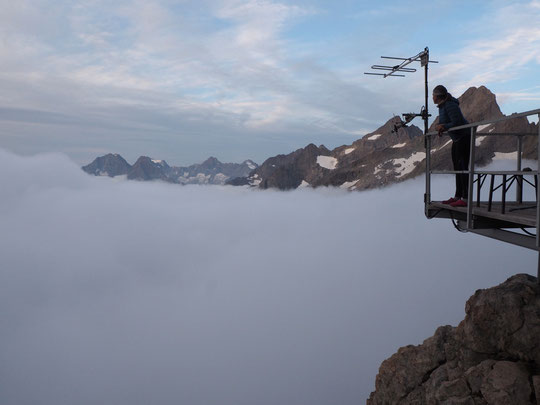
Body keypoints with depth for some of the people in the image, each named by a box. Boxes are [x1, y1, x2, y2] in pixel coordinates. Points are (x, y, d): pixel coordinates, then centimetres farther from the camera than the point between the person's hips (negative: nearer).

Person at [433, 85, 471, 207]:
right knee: (457, 167, 11)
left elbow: (457, 123, -26)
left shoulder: (450, 105, -19)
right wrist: (441, 127, -2)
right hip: (457, 139, 10)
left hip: (464, 137, -10)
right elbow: (444, 122, 19)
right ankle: (457, 196, 17)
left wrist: (444, 126, -14)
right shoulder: (442, 106, 11)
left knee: (462, 167, -13)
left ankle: (465, 199, -14)